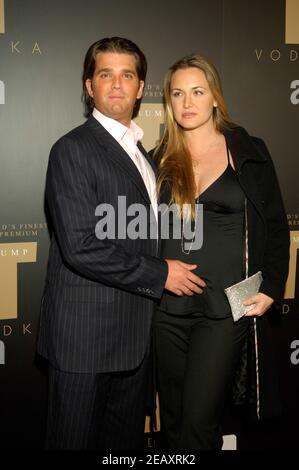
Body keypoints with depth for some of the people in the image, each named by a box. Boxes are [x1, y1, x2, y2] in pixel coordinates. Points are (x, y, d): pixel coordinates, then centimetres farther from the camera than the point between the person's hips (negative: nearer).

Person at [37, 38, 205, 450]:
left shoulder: (141, 151, 14)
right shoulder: (73, 149, -13)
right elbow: (80, 247, -22)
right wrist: (159, 274, -16)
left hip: (134, 331, 8)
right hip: (86, 333, -7)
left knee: (126, 438, 20)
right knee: (76, 438, 9)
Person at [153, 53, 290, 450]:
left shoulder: (249, 153, 1)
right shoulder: (161, 159, 8)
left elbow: (275, 226, 3)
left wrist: (271, 289, -6)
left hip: (226, 306, -3)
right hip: (169, 306, 3)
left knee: (199, 421, -4)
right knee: (173, 417, 14)